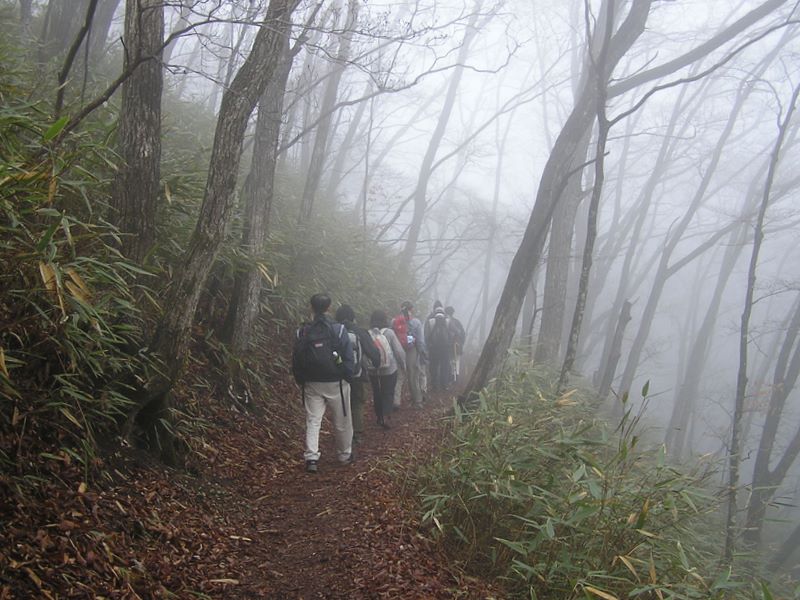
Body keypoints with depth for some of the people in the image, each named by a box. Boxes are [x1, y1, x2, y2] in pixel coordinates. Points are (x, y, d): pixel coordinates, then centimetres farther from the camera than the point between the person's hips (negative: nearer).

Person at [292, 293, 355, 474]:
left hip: (312, 384, 2)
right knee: (342, 422, 12)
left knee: (313, 421, 5)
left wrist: (300, 381, 15)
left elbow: (296, 360, 4)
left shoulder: (303, 332, -2)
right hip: (336, 383, -2)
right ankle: (344, 455, 26)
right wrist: (348, 378, 2)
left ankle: (311, 457, -7)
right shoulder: (339, 330, -11)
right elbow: (349, 358, -10)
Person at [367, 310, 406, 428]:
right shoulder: (389, 333, -13)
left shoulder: (368, 334, -10)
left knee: (377, 393, 17)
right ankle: (385, 416, -8)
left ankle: (379, 417, 28)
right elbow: (399, 351, -11)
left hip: (373, 371, 2)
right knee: (388, 393, 7)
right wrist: (403, 364, 5)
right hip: (390, 370, -2)